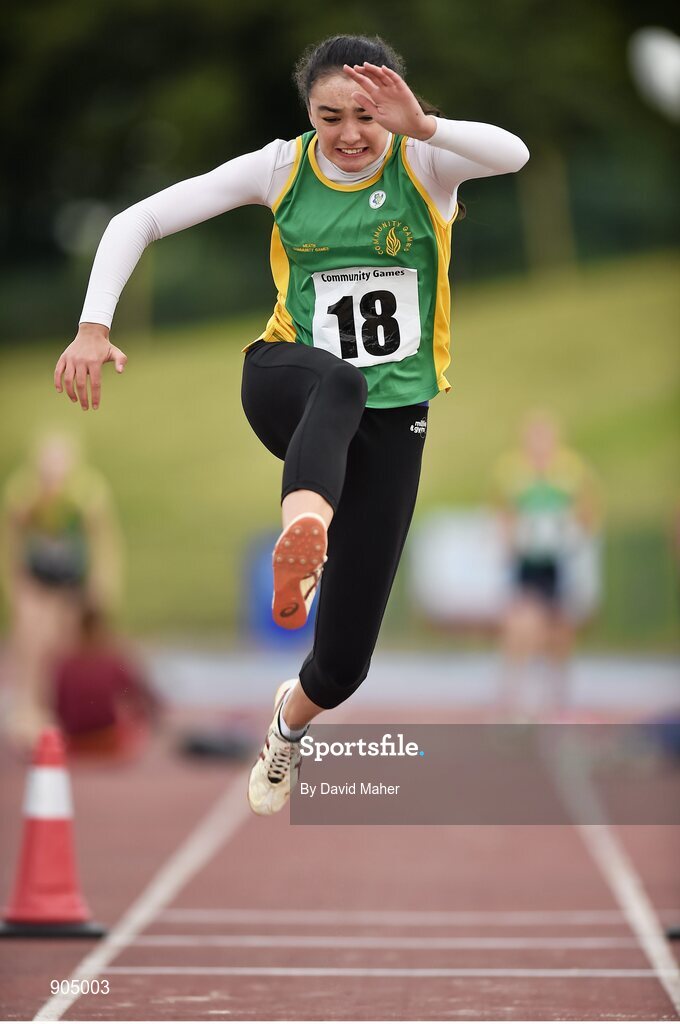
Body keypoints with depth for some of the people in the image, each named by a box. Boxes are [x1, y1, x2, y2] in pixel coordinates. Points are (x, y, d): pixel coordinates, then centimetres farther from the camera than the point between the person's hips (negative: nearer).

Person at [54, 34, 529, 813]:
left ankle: (290, 719, 39)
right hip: (289, 386, -1)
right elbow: (137, 221, -5)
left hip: (391, 419, 1)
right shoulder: (280, 168, -5)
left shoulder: (424, 164, -8)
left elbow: (514, 154, -31)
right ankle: (301, 537, -71)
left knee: (344, 662, 0)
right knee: (340, 383, -43)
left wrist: (421, 126, -46)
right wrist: (93, 327, -17)